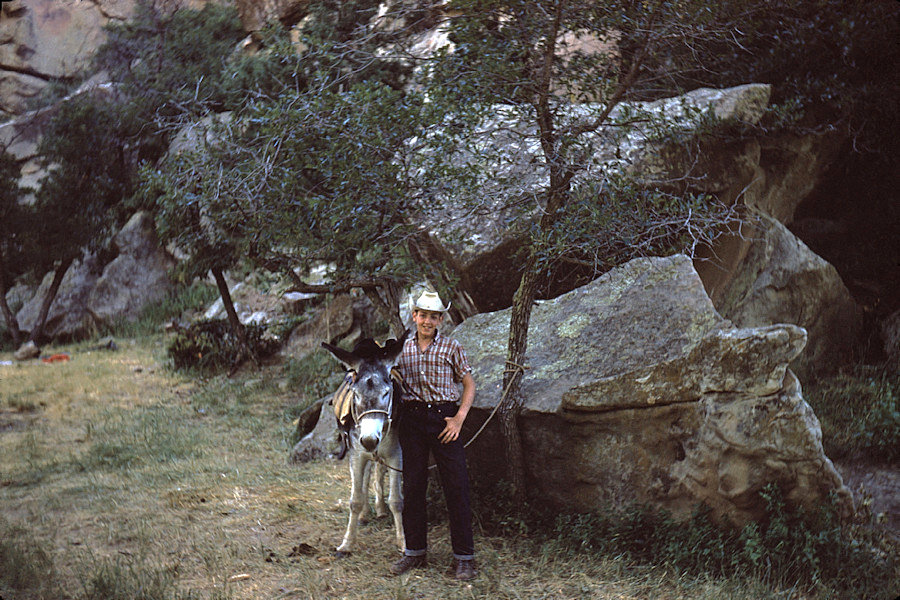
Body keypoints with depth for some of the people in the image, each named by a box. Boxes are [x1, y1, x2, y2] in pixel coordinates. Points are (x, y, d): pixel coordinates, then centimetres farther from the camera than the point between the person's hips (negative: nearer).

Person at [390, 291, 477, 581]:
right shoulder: (403, 349, 9)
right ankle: (415, 551, 20)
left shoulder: (451, 347, 0)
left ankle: (464, 557, 2)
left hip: (444, 418, -3)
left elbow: (469, 385, 1)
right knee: (412, 486, 8)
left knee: (456, 488, -4)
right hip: (411, 420, 3)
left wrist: (459, 419, -9)